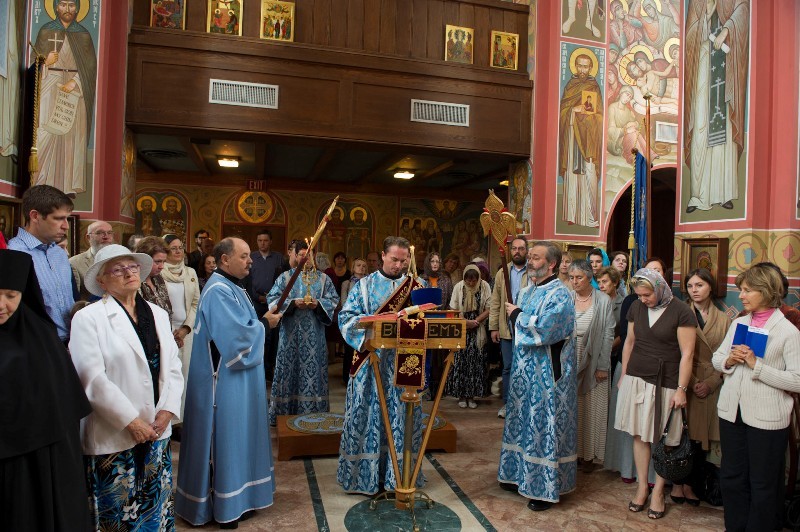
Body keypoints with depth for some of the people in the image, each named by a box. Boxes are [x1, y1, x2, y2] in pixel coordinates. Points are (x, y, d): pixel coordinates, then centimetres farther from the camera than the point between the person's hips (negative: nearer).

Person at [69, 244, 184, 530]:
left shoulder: (158, 314, 9)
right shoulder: (88, 318, -7)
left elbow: (173, 367, 7)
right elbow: (92, 379, -14)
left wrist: (167, 410, -6)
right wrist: (131, 421, -15)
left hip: (156, 430, 5)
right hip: (112, 436, -4)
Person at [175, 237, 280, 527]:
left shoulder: (233, 288, 11)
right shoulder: (219, 291, -21)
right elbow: (237, 335, -26)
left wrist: (261, 322, 1)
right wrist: (264, 324, -12)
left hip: (238, 380, 10)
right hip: (226, 383, -10)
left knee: (236, 437, 18)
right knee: (226, 439, 2)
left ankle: (236, 497, 32)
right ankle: (223, 506, 17)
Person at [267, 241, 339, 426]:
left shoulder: (323, 278, 8)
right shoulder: (285, 277, 5)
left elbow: (333, 300, 4)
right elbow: (272, 299, -2)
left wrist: (318, 304, -14)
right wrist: (293, 303, -16)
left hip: (314, 336, 1)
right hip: (290, 336, -1)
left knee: (314, 371, 3)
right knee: (290, 371, 3)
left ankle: (313, 412, 14)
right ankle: (286, 413, 14)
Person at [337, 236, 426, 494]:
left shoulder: (417, 286, 8)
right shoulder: (365, 285, 3)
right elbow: (346, 317, -3)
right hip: (372, 360, -1)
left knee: (401, 415, 7)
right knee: (369, 414, 3)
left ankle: (399, 473, 21)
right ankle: (368, 474, 17)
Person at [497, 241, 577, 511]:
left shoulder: (559, 294, -16)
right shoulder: (529, 290, 10)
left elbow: (543, 330, -25)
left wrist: (518, 314, -13)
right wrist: (515, 315, -1)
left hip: (546, 374, -9)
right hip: (526, 370, 9)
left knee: (544, 425, 1)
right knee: (525, 422, 17)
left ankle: (546, 488, 14)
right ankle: (521, 474, 31)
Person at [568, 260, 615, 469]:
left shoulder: (604, 301, -5)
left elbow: (608, 335, -4)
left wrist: (603, 366, -7)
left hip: (593, 363, -2)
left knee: (591, 410, 6)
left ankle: (589, 454, 20)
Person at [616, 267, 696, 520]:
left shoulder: (680, 312, -9)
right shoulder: (636, 307, 6)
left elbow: (687, 353, -9)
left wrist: (681, 389, -11)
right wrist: (623, 375, 15)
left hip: (665, 383, -4)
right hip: (636, 378, 4)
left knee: (662, 439, 3)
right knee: (639, 434, 8)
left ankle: (658, 492, 17)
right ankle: (642, 487, 20)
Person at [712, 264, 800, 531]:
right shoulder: (738, 323, 7)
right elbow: (716, 359, 12)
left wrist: (757, 365, -21)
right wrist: (729, 360, -8)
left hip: (766, 418, -5)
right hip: (731, 411, 6)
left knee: (762, 484, 11)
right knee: (731, 478, 17)